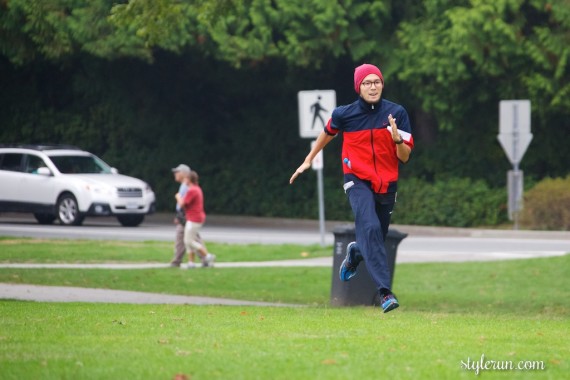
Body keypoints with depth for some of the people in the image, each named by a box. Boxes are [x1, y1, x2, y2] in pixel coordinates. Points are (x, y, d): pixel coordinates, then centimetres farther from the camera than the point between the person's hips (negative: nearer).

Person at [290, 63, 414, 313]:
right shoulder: (344, 114, -6)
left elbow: (404, 157, -4)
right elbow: (327, 133, 17)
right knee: (370, 228, -27)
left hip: (386, 184, 3)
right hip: (358, 181, -3)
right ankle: (385, 292, -34)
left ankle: (354, 254, 51)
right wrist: (309, 160, 25)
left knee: (375, 240, 12)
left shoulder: (396, 113, -5)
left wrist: (398, 139, -24)